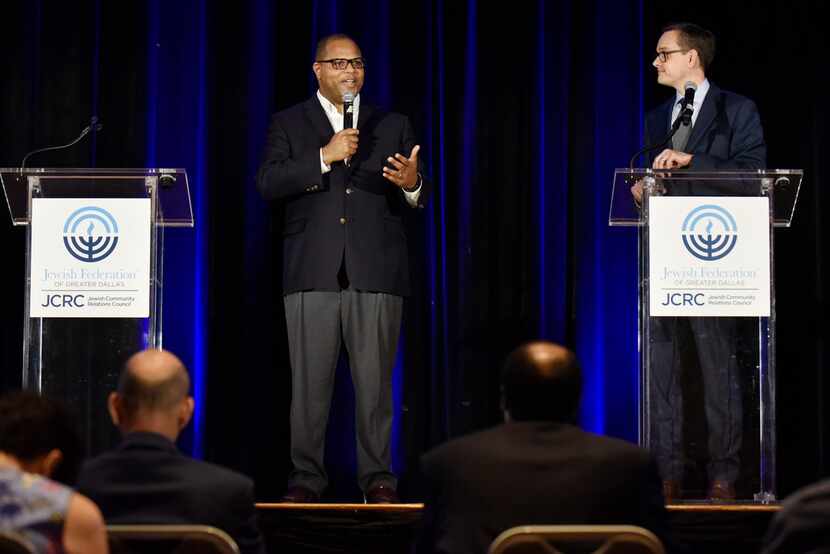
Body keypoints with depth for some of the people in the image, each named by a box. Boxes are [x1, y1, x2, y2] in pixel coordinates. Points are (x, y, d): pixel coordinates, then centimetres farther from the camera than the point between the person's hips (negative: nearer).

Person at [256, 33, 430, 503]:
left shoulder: (394, 126, 14)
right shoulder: (289, 124, 10)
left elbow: (418, 198, 11)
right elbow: (268, 184, -4)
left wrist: (412, 184, -14)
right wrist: (324, 157, -13)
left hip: (376, 271, 1)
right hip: (313, 271, -1)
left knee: (375, 381, -1)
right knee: (310, 381, 0)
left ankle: (378, 477, 6)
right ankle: (307, 476, 7)